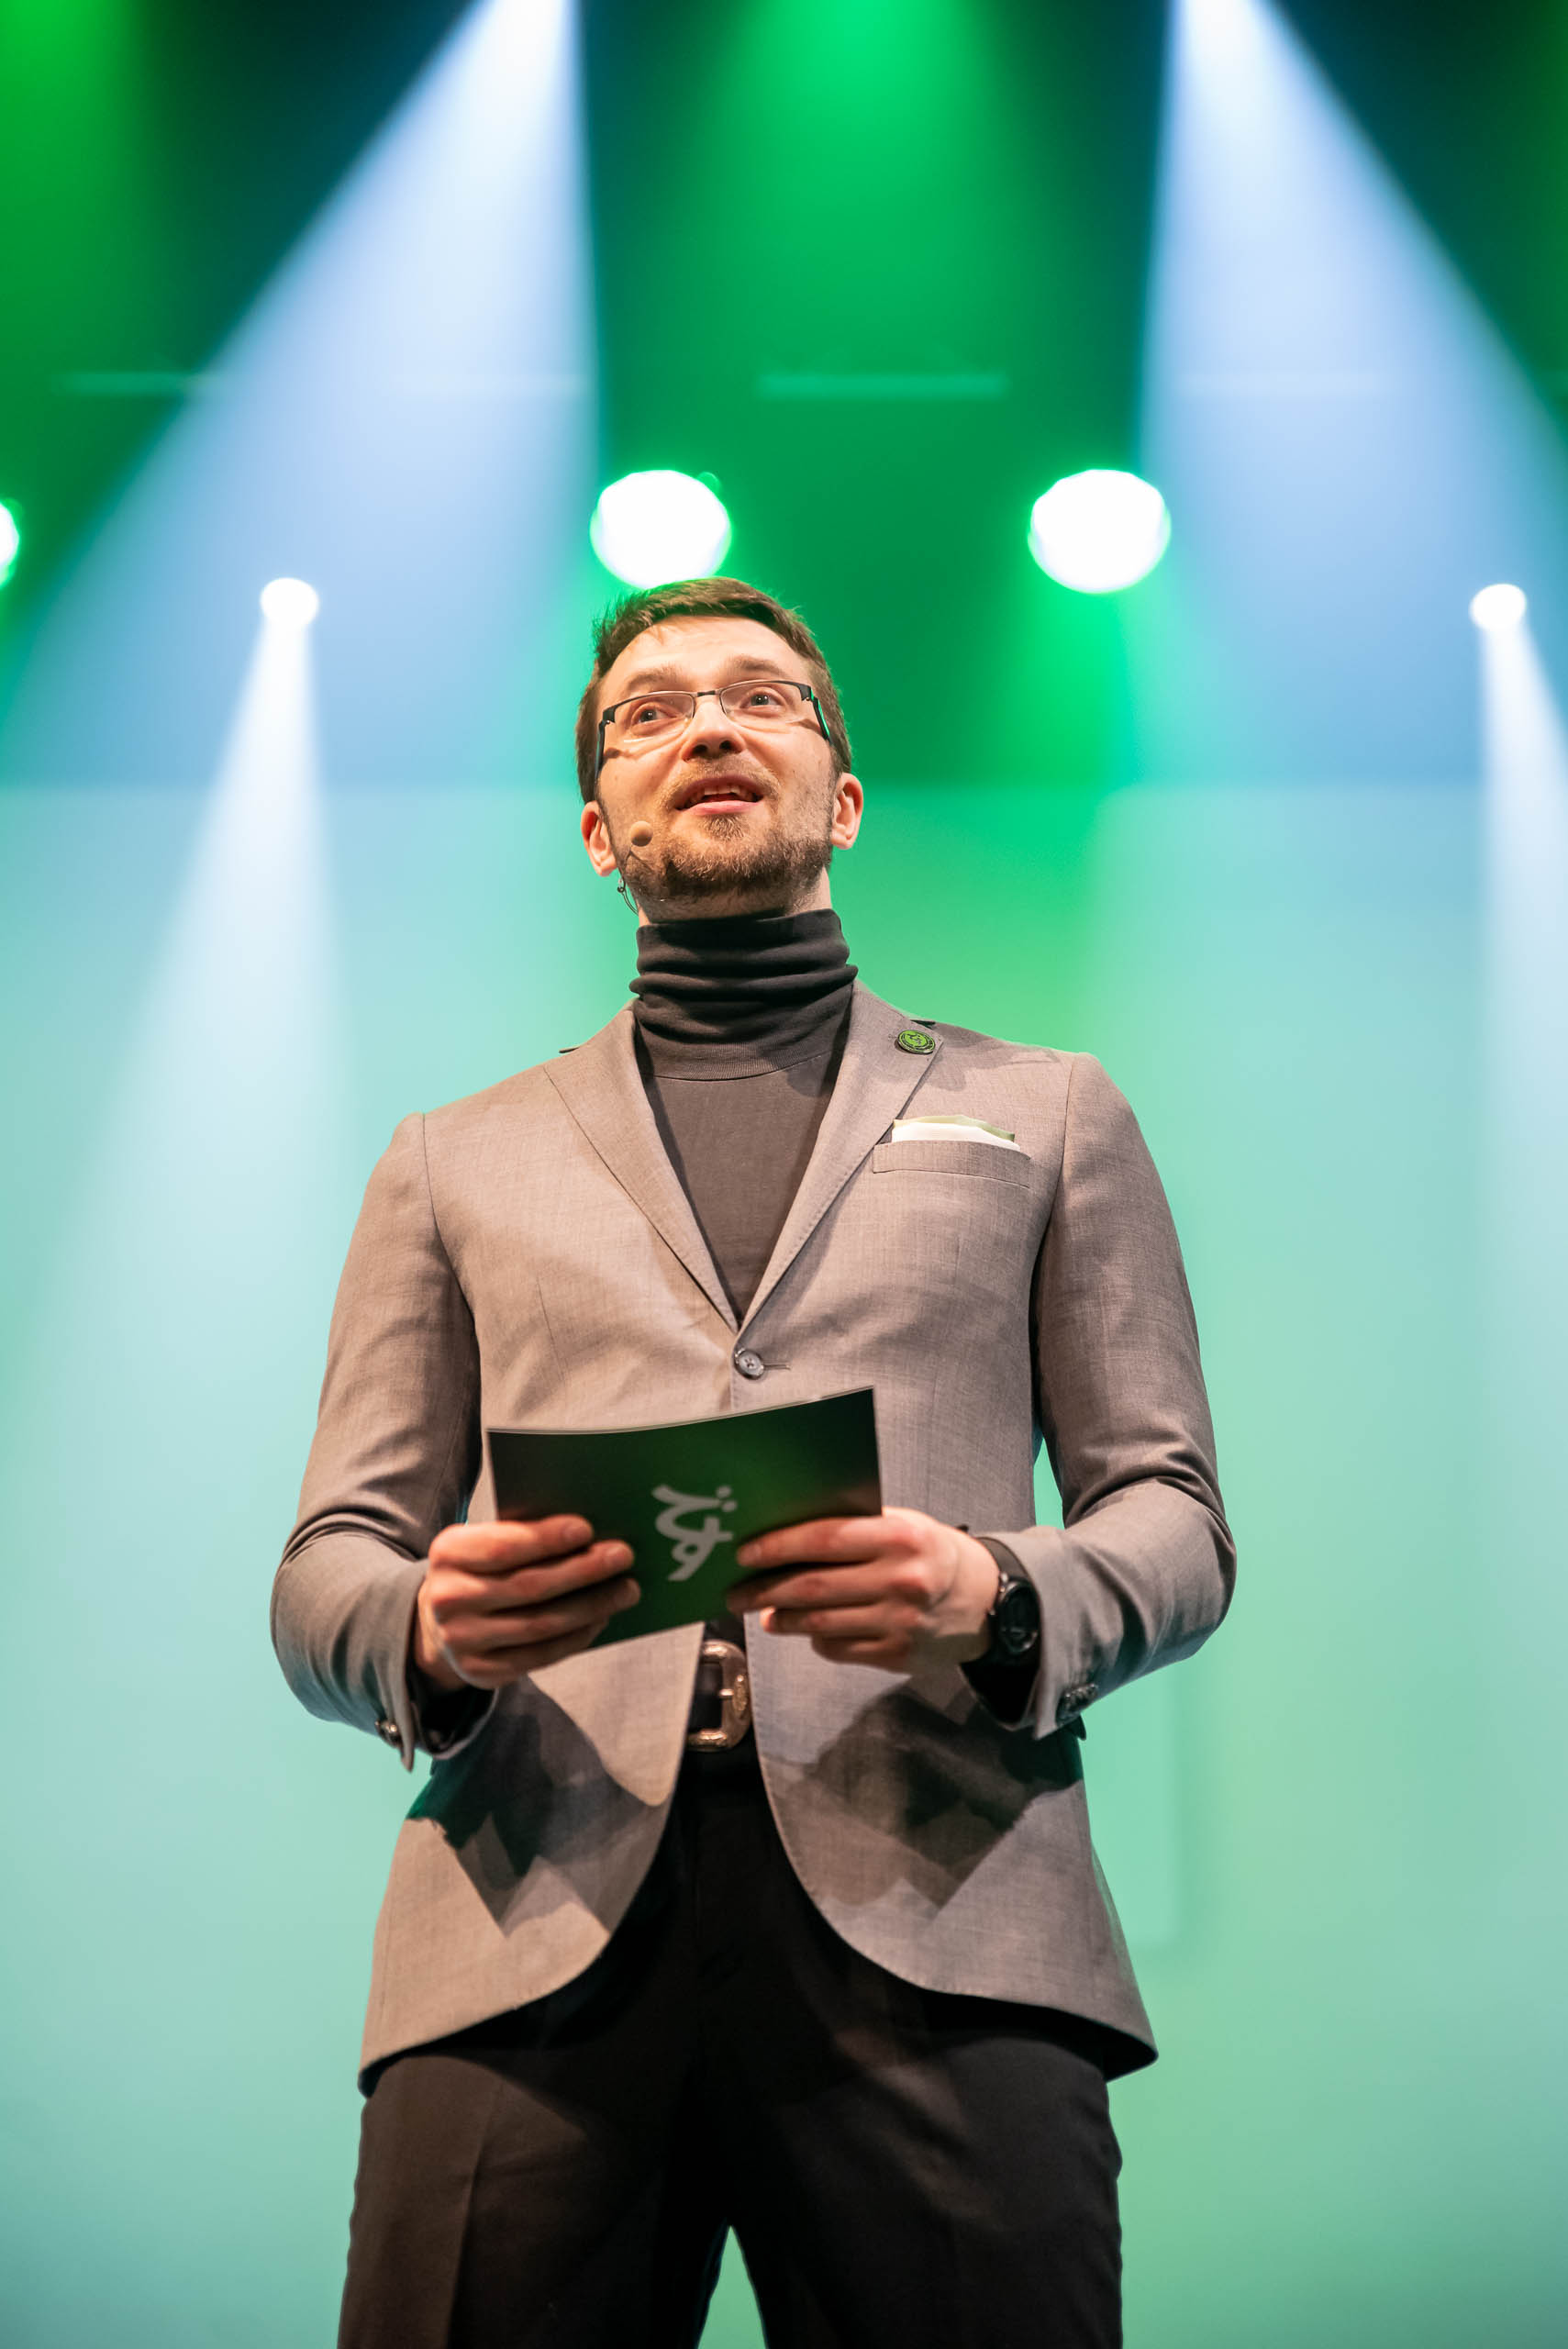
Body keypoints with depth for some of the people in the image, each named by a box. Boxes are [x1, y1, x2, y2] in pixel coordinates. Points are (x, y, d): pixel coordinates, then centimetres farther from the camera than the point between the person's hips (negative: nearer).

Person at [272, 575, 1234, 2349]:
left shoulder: (1049, 1117, 21)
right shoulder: (456, 1163, 23)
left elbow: (1173, 1517, 14)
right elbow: (324, 1571, 16)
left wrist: (1000, 1602, -10)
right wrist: (428, 1628, -9)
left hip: (939, 1918, 0)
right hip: (537, 1931, 1)